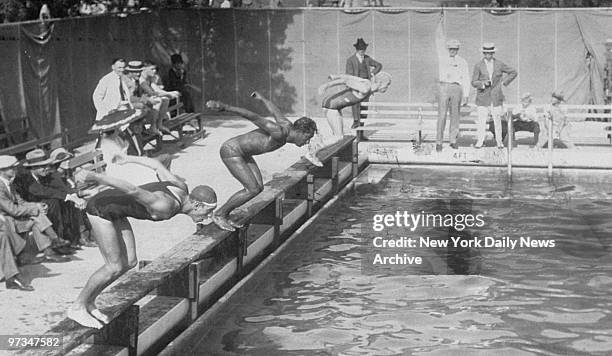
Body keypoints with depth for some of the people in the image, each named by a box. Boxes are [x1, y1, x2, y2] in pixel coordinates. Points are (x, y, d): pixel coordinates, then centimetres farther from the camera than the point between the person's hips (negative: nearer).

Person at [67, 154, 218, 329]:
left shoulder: (181, 188, -5)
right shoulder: (165, 207, -31)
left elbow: (156, 164, 6)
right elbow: (132, 190, -39)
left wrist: (127, 159, 20)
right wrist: (95, 177, -44)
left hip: (114, 210, 9)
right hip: (100, 208, -9)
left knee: (129, 262, 6)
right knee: (115, 267, -8)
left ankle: (88, 302, 19)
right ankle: (77, 307, 9)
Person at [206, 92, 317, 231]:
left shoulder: (288, 126, -2)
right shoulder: (278, 132, -29)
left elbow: (274, 111, 17)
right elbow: (253, 116, -35)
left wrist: (261, 98, 38)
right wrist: (225, 107, -43)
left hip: (243, 153, 10)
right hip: (231, 151, -10)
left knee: (259, 187, 4)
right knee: (253, 189, -12)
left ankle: (224, 215, 15)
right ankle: (219, 215, 5)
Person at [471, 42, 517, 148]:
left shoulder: (499, 64, 5)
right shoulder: (478, 66, 2)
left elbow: (513, 72, 14)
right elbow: (474, 82, 0)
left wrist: (504, 82, 4)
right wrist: (483, 83, -19)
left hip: (496, 97, 1)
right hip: (483, 97, -1)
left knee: (497, 120, 0)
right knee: (481, 120, -6)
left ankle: (499, 142, 6)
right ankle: (479, 142, -1)